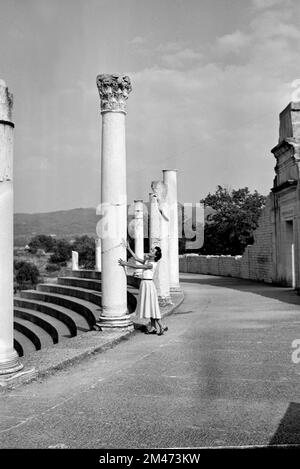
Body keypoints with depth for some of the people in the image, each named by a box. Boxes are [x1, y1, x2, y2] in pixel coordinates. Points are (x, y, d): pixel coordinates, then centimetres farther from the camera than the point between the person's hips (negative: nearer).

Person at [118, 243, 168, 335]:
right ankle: (153, 328, 15)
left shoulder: (151, 264, -17)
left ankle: (162, 326, 1)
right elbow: (136, 258, 15)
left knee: (151, 307, -5)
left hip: (148, 284, -9)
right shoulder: (147, 261, 10)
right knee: (149, 306, 10)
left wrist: (125, 264, -17)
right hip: (145, 284, 9)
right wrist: (129, 249, 13)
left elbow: (137, 266, -21)